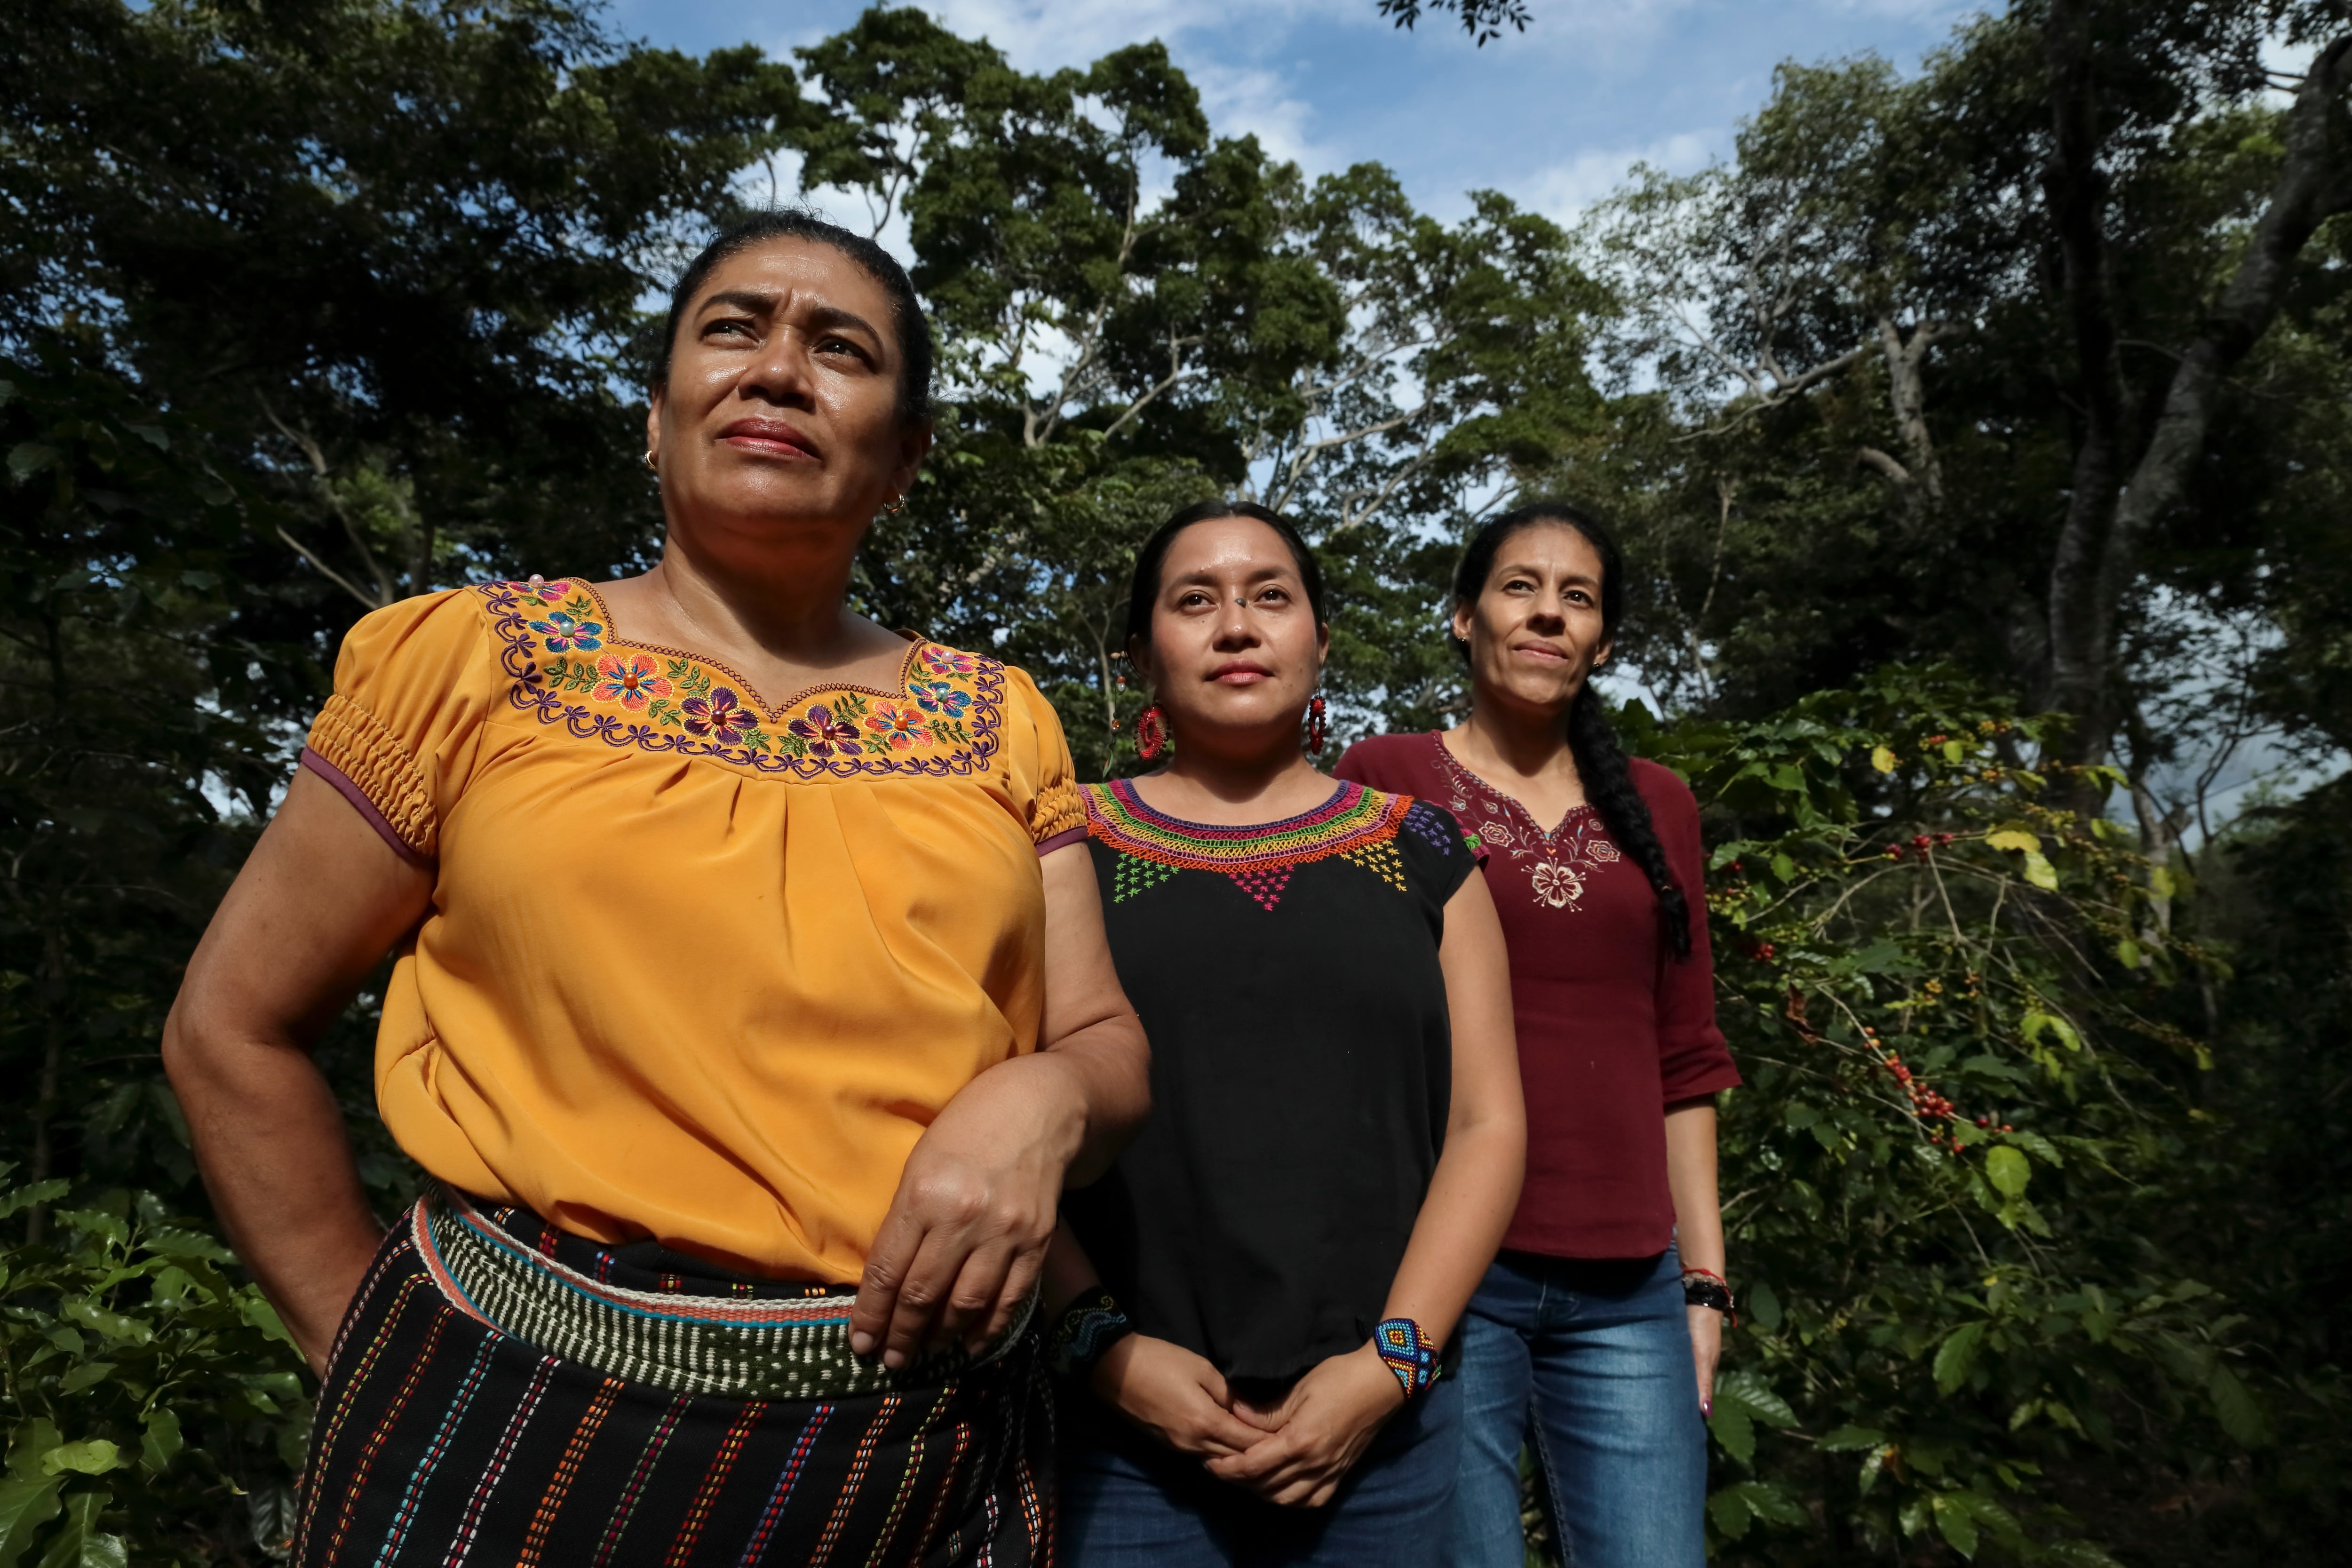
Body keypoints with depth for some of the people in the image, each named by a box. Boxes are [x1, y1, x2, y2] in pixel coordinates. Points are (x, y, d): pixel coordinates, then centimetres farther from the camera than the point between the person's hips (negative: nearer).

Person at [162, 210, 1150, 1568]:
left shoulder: (1002, 724, 3)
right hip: (529, 1432, -2)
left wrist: (1043, 1101, -16)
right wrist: (375, 1346, 0)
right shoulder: (474, 662, -2)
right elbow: (235, 1027, 4)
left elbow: (1107, 1045, 5)